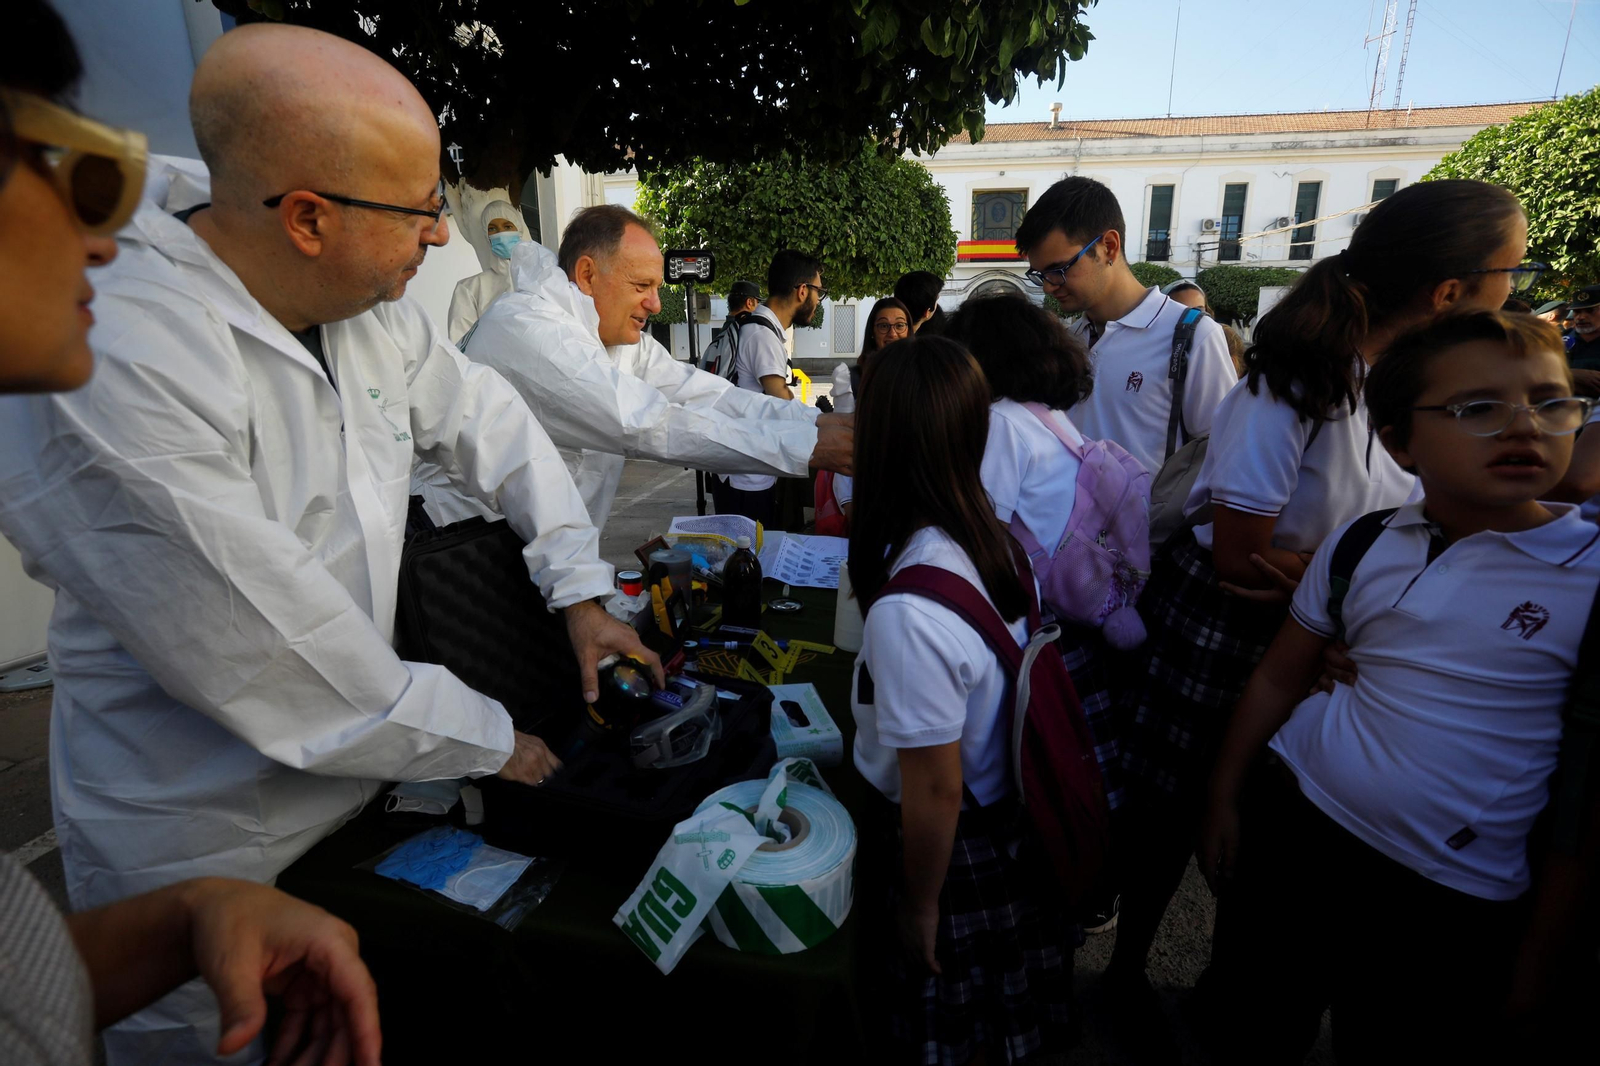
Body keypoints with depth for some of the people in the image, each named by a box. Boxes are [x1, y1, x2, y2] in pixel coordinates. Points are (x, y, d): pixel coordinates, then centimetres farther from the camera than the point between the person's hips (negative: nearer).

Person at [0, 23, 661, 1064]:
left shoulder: (364, 299, -7)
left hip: (362, 782, 7)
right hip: (214, 850, -6)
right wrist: (490, 742, -16)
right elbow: (274, 662, -29)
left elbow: (484, 416, 6)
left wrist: (580, 589, 0)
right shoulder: (109, 368, -31)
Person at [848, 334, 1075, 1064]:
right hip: (1016, 826, 7)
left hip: (957, 848, -6)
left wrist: (918, 908, -9)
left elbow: (936, 792, -25)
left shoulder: (906, 613, -35)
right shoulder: (995, 541, -11)